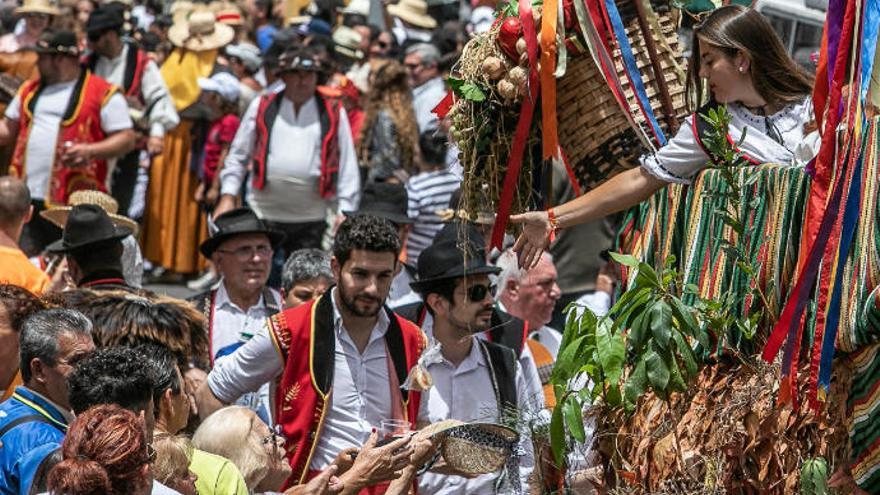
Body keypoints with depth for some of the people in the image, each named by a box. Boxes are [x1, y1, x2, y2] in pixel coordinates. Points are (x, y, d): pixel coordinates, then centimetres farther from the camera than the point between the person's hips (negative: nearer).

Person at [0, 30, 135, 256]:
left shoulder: (103, 93, -4)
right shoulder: (30, 90, 17)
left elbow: (127, 139, -6)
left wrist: (90, 151, -21)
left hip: (75, 202, -6)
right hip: (28, 199, 6)